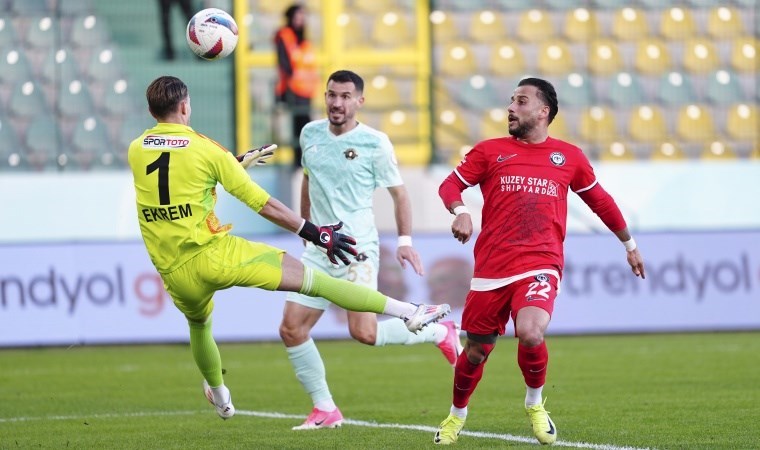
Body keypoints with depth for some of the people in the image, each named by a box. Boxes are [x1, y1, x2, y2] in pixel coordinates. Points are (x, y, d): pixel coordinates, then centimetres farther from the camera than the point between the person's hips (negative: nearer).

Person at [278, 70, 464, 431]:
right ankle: (325, 410, 11)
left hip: (357, 251, -6)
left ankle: (440, 332, 7)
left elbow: (398, 193, -1)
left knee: (363, 332, -17)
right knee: (291, 329, -2)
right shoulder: (310, 134, 7)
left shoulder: (374, 143, -8)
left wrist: (405, 240, -11)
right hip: (318, 249, 6)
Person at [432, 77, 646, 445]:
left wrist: (629, 244, 31)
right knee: (476, 351, 6)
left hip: (540, 266, -1)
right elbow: (450, 185, 6)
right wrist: (459, 211, -17)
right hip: (492, 269, 1)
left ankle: (535, 404, 2)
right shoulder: (490, 151, 9)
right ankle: (457, 415, 36)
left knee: (530, 334, -28)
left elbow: (599, 200, 23)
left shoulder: (569, 157, 11)